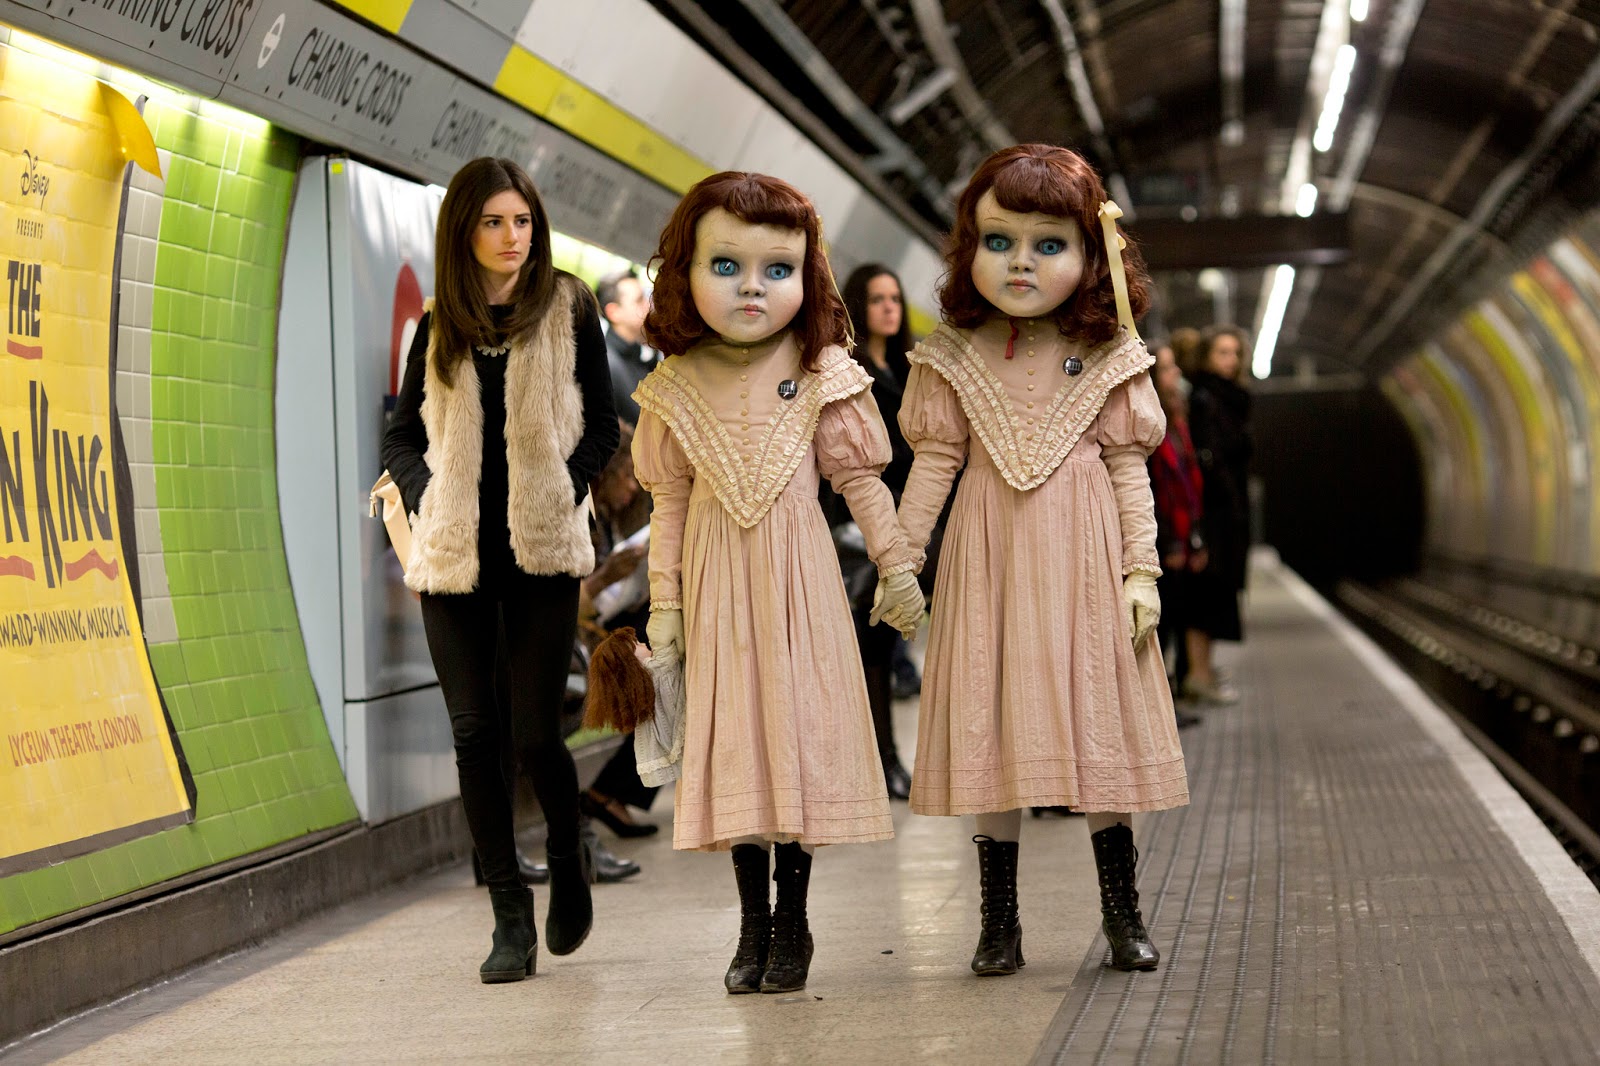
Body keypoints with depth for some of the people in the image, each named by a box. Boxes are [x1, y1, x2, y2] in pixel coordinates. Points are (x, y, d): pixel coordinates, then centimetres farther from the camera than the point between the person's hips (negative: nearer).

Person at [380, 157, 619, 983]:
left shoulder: (567, 310, 3)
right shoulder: (438, 328, 9)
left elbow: (601, 428, 5)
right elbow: (403, 436, 15)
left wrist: (562, 495, -8)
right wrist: (424, 502, -2)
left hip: (542, 551, -2)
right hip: (455, 553, 2)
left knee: (536, 731, -6)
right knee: (475, 732, 0)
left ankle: (567, 861, 24)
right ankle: (510, 915, 10)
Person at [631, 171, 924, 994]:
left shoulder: (822, 377, -2)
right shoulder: (677, 388, 2)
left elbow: (859, 478, 4)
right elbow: (670, 501, 6)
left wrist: (896, 564, 3)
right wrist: (664, 603, 5)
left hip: (798, 579, -1)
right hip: (719, 585, 1)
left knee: (801, 725, 0)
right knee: (735, 737, 4)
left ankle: (792, 919, 11)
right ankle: (753, 924, 14)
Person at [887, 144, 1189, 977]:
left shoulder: (1106, 358, 3)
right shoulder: (955, 359, 3)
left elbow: (1128, 466, 2)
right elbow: (934, 462, 5)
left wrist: (1141, 569, -2)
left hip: (1083, 561, 0)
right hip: (989, 560, 0)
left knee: (1096, 722, 2)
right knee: (991, 734, 1)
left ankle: (1122, 915, 12)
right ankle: (999, 921, 10)